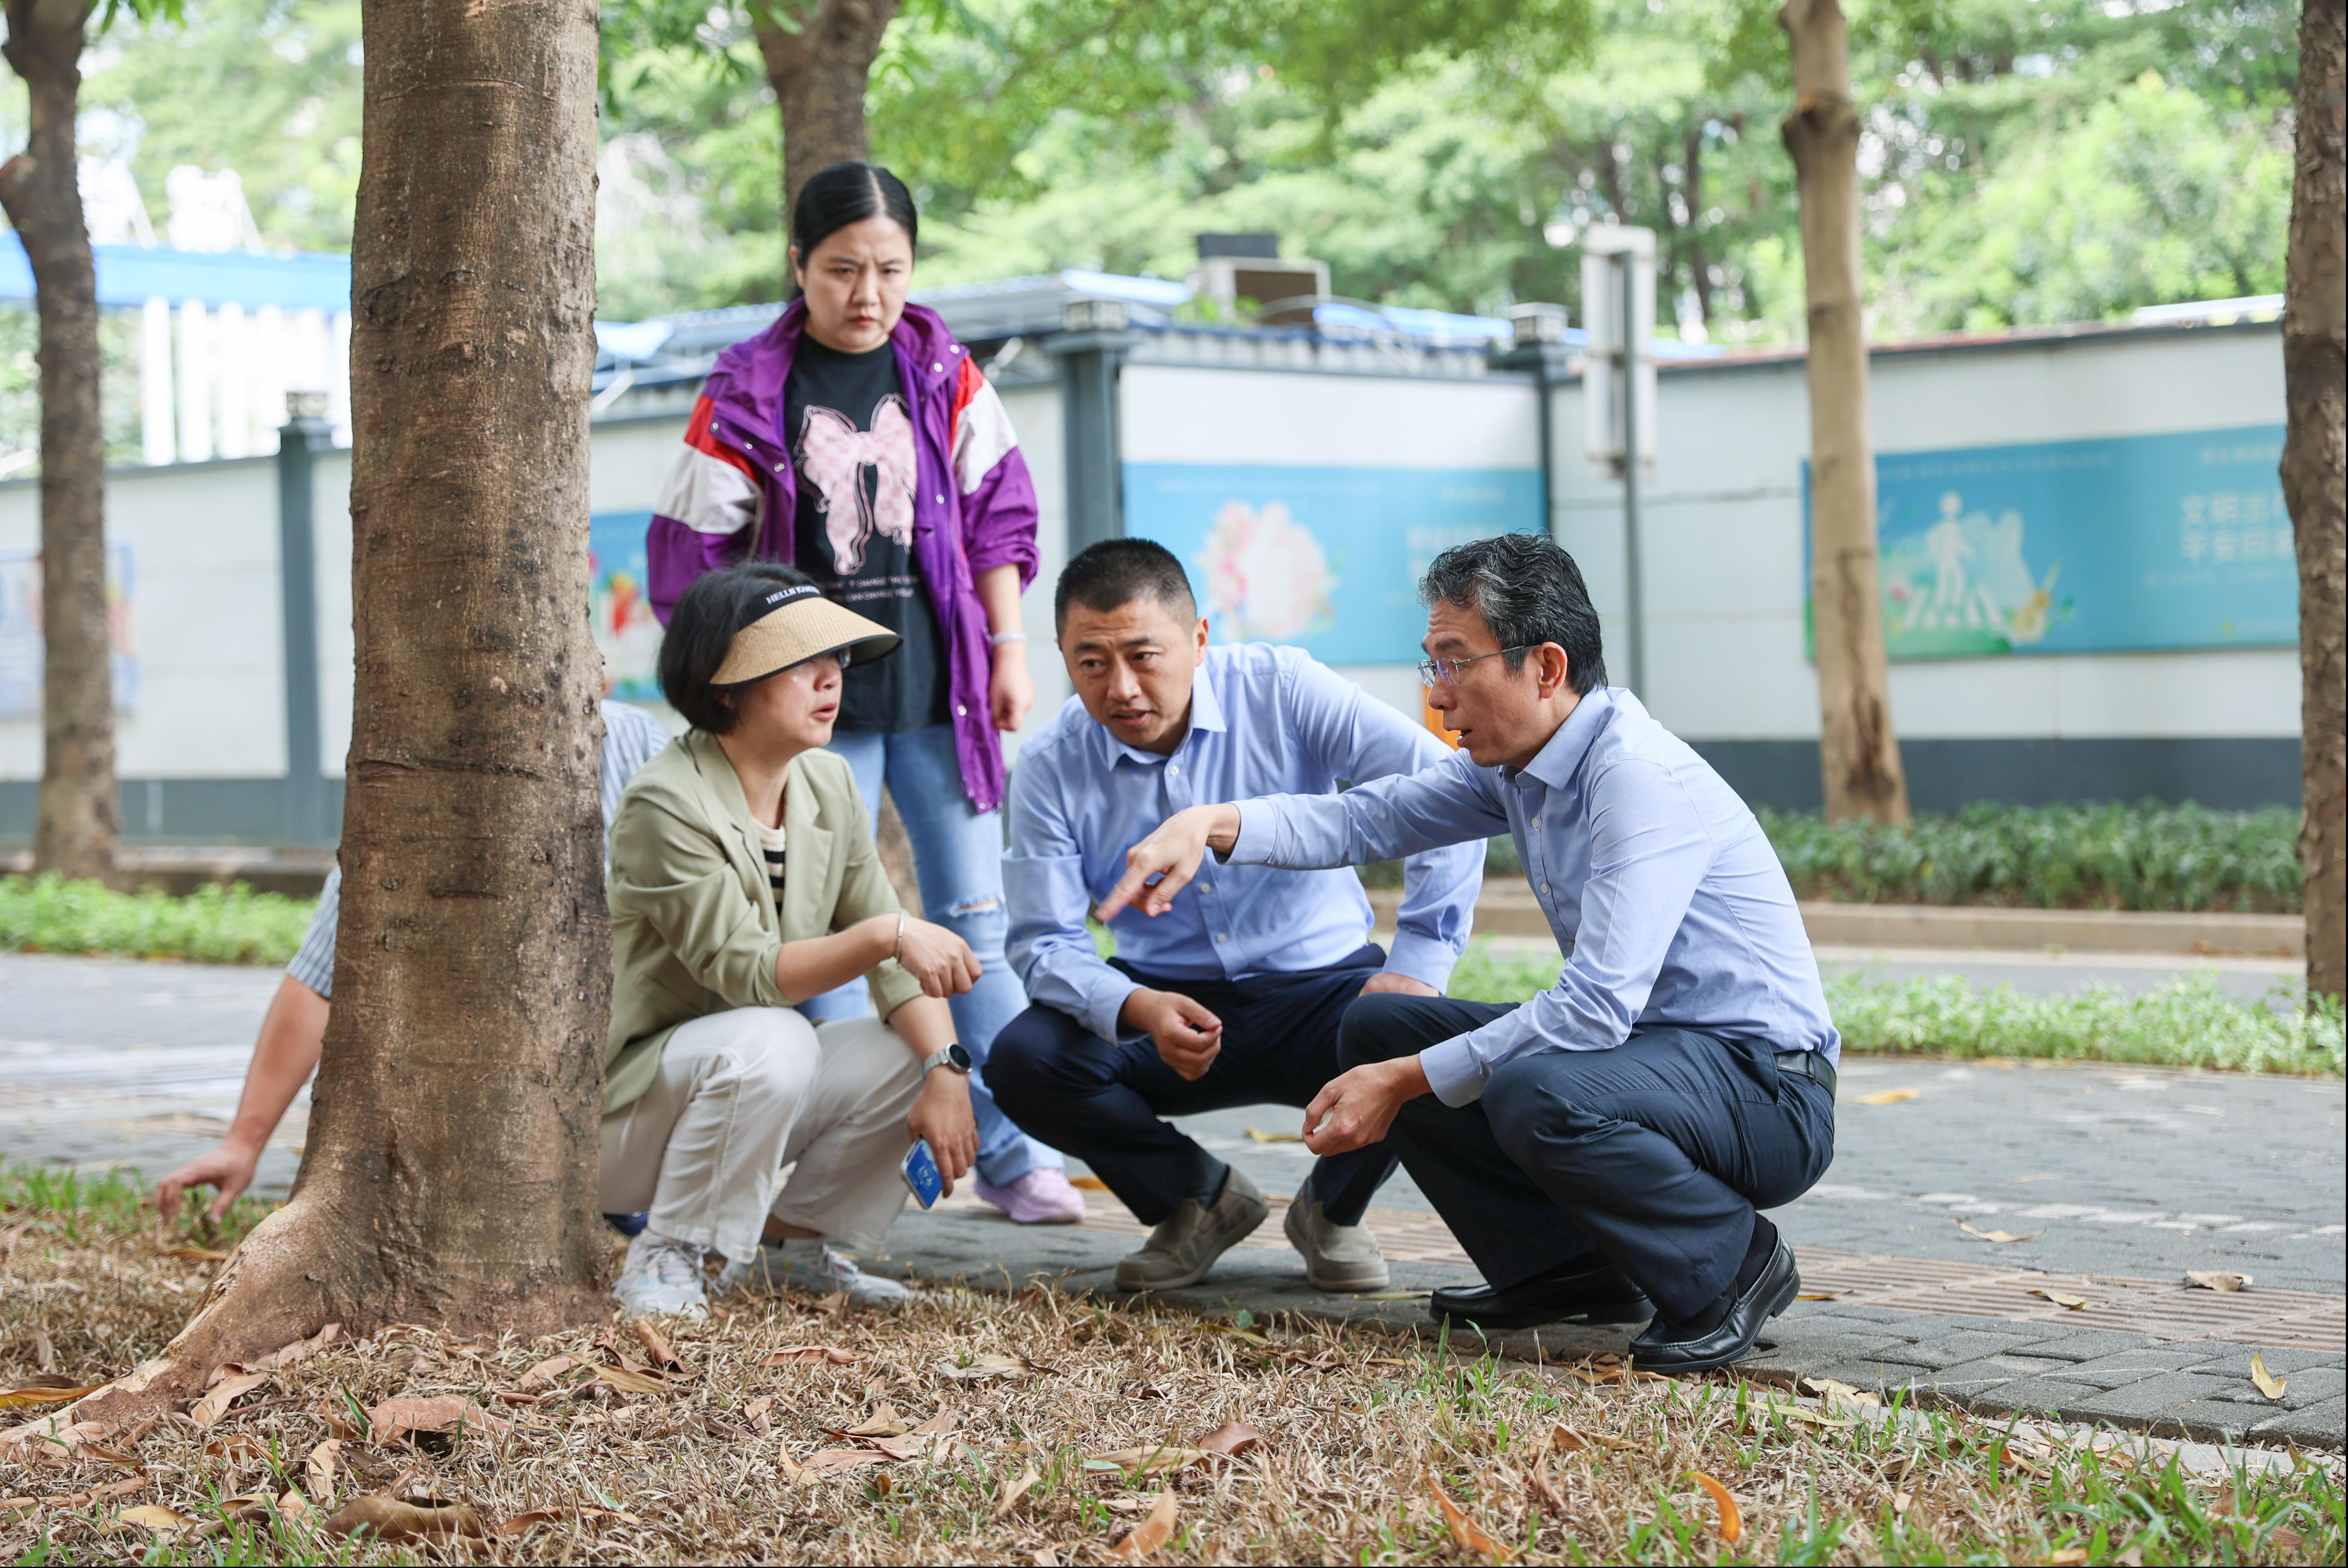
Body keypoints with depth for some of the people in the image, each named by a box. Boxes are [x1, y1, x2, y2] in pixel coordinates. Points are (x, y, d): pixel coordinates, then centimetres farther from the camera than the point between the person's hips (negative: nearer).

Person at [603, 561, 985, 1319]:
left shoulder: (828, 785, 2)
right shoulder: (666, 803, -21)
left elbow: (899, 955, -2)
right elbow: (747, 971, -28)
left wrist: (945, 1066, -19)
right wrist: (886, 934, -41)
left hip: (750, 1086, 7)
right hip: (625, 1106, -7)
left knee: (916, 1050, -11)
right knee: (771, 1042, -35)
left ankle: (791, 1242, 8)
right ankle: (663, 1261, -16)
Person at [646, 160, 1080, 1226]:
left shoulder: (947, 379, 4)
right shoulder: (748, 396, -4)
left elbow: (998, 516, 11)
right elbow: (693, 553, -1)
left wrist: (1008, 651, 6)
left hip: (936, 696, 2)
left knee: (974, 924, 4)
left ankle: (1014, 1153, 11)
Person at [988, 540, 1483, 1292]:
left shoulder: (1282, 692, -13)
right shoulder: (1051, 769, -7)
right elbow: (1044, 942, -9)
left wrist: (1420, 963, -27)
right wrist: (1138, 1011, -30)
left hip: (1316, 987, -2)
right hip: (1164, 1000, 2)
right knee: (1022, 1060, -25)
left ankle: (1331, 1209, 2)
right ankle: (1201, 1197, 5)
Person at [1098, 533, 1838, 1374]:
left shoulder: (1642, 778, -25)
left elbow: (1597, 1006, -30)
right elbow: (1370, 817, 4)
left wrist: (1404, 1083, -23)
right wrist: (1211, 825, -14)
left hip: (1768, 1089, -9)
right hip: (1641, 1043, 9)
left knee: (1535, 1096, -37)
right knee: (1377, 1028, 6)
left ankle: (1731, 1265, -11)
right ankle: (1569, 1270, 8)